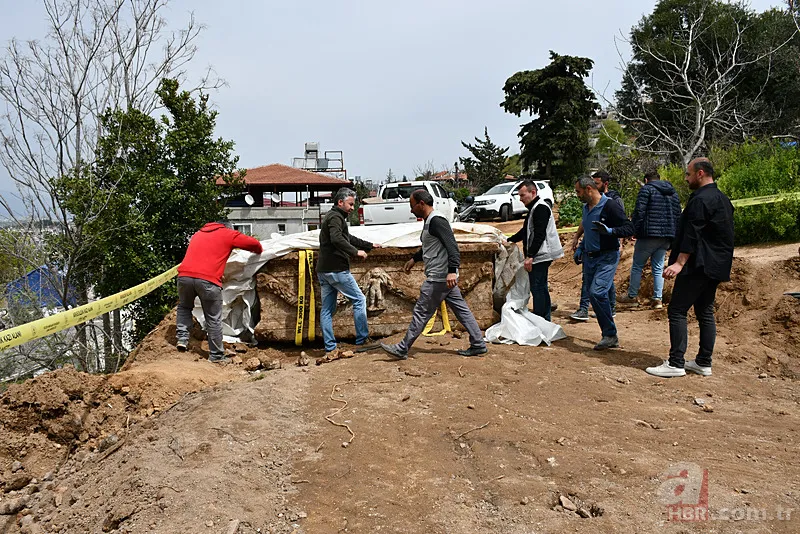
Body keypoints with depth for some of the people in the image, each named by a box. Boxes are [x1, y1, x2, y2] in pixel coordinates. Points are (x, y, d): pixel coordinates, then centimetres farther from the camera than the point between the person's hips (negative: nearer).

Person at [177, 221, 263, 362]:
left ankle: (182, 337, 15)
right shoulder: (228, 234, 15)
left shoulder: (198, 234, 29)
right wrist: (258, 251, 36)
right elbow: (253, 243, 15)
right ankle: (216, 355, 13)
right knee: (214, 320, 7)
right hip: (208, 280, -4)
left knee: (184, 307, 30)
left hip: (184, 276, 4)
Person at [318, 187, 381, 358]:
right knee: (359, 299, 2)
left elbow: (349, 238, 32)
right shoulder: (335, 217, -9)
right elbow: (337, 239, -28)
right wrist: (356, 252, -25)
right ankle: (362, 339, 6)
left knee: (327, 309, 8)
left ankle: (330, 349, 10)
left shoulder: (332, 217, 23)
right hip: (336, 269, -10)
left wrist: (370, 245, 33)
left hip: (323, 271, 10)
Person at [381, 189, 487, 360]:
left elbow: (452, 246, -26)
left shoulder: (436, 221, -16)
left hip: (438, 278, -11)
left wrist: (452, 271, -34)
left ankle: (402, 349, 6)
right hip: (444, 277, 11)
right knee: (461, 309, 11)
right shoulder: (429, 222, 16)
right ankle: (478, 345, 16)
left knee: (421, 313, -3)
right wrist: (414, 259, 35)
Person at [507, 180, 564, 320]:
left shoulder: (541, 208, -15)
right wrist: (509, 240, 23)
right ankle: (545, 321, 21)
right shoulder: (535, 208, 18)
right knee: (541, 288, 14)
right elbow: (526, 231, 28)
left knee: (537, 288, -8)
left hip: (541, 256, -11)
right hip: (539, 256, 11)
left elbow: (539, 234, -24)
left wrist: (530, 256, -27)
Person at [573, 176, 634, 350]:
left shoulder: (610, 206, -12)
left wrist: (610, 230, -31)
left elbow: (629, 228, -16)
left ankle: (610, 334, -9)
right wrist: (581, 248, 21)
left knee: (597, 292, -22)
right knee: (594, 295, 7)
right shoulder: (586, 207, 14)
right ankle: (610, 337, 16)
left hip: (607, 257, -8)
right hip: (589, 258, 9)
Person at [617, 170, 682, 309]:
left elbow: (639, 212, -14)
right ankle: (657, 299, 5)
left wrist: (633, 230, -9)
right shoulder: (673, 192, 18)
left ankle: (632, 296, 12)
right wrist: (673, 237, 19)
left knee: (637, 266, 6)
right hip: (666, 237, 6)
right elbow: (678, 215, 18)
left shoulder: (646, 189, -3)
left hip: (649, 235, -6)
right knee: (658, 268, 9)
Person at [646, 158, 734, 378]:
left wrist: (679, 263, -24)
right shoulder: (722, 199, 17)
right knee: (705, 312, 13)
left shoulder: (701, 200, -15)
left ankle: (675, 364, -8)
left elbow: (692, 235, -22)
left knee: (677, 310, -8)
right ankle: (704, 362, 18)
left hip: (697, 266, -10)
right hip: (714, 267, 10)